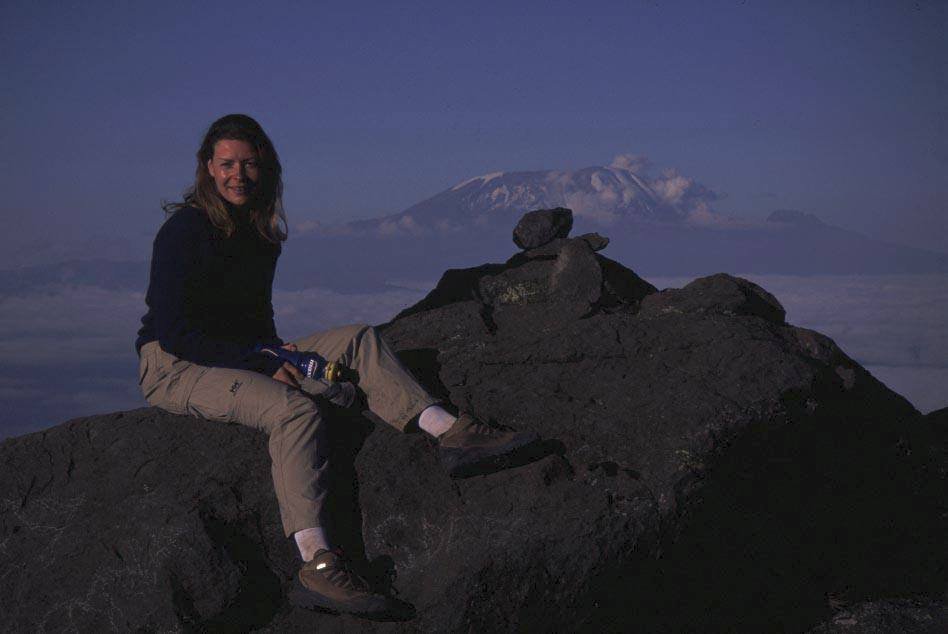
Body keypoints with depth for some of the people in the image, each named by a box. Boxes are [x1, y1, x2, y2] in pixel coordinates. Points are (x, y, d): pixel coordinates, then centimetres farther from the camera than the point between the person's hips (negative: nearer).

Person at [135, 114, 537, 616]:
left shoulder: (262, 233, 10)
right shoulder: (184, 230, -14)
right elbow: (173, 332, -18)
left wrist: (278, 354, -3)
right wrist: (261, 363, -21)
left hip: (245, 356, 8)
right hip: (173, 368, -8)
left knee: (357, 340, -8)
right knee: (295, 409, -34)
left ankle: (449, 430, -25)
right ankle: (316, 565, -44)